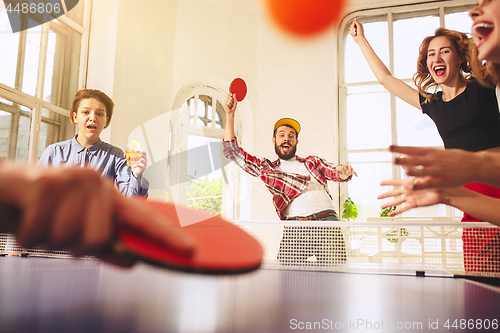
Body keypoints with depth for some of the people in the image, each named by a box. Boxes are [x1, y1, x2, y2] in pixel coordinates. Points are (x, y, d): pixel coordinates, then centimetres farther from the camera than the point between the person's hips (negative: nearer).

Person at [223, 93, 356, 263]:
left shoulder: (313, 162, 26)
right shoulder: (266, 168, 22)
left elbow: (336, 173, 13)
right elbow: (232, 151, 19)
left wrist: (344, 172, -13)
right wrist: (230, 115, 12)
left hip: (327, 224, 1)